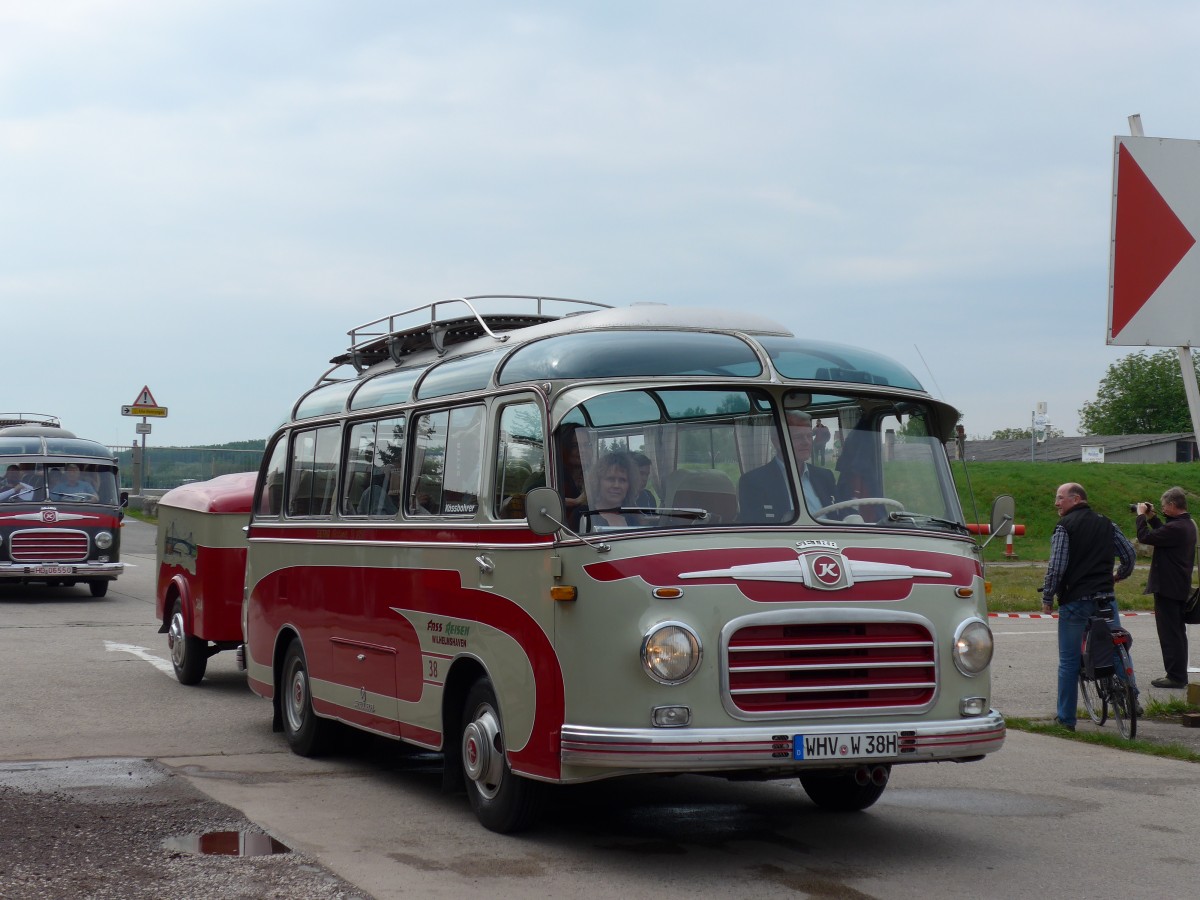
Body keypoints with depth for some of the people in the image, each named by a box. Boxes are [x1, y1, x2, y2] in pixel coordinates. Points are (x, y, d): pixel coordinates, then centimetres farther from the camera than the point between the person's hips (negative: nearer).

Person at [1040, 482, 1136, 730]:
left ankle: (1066, 717, 7)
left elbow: (1057, 567, -13)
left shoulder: (1065, 526, -6)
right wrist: (1119, 575, 32)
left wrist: (1047, 598, -2)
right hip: (1106, 598, 4)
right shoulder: (1106, 524, 11)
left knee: (1069, 661, 4)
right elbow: (1130, 554, 13)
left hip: (1075, 600, -4)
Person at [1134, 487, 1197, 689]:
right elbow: (1163, 533, 24)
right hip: (1180, 587, 10)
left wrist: (1141, 515, -7)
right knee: (1177, 632, 16)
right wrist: (1151, 517, 18)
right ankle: (1179, 675, 23)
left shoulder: (1176, 528, -23)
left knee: (1169, 633, -6)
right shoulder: (1187, 525, 9)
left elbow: (1145, 537, -21)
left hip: (1167, 588, -10)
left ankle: (1175, 677, -4)